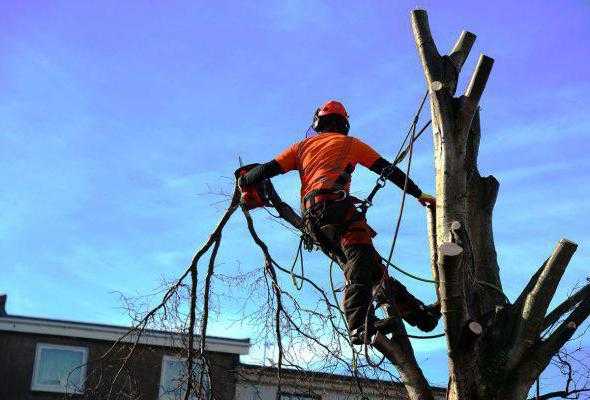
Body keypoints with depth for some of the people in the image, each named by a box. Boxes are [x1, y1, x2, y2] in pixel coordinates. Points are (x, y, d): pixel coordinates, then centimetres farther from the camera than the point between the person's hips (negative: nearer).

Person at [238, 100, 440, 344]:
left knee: (372, 266, 3)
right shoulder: (349, 143, 21)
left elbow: (268, 169, 22)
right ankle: (359, 326, -39)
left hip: (311, 219, 5)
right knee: (361, 263, -19)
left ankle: (416, 312, 0)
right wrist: (419, 194, 21)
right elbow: (388, 170, 18)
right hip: (334, 205, -5)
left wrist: (244, 181, 39)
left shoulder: (303, 146, 29)